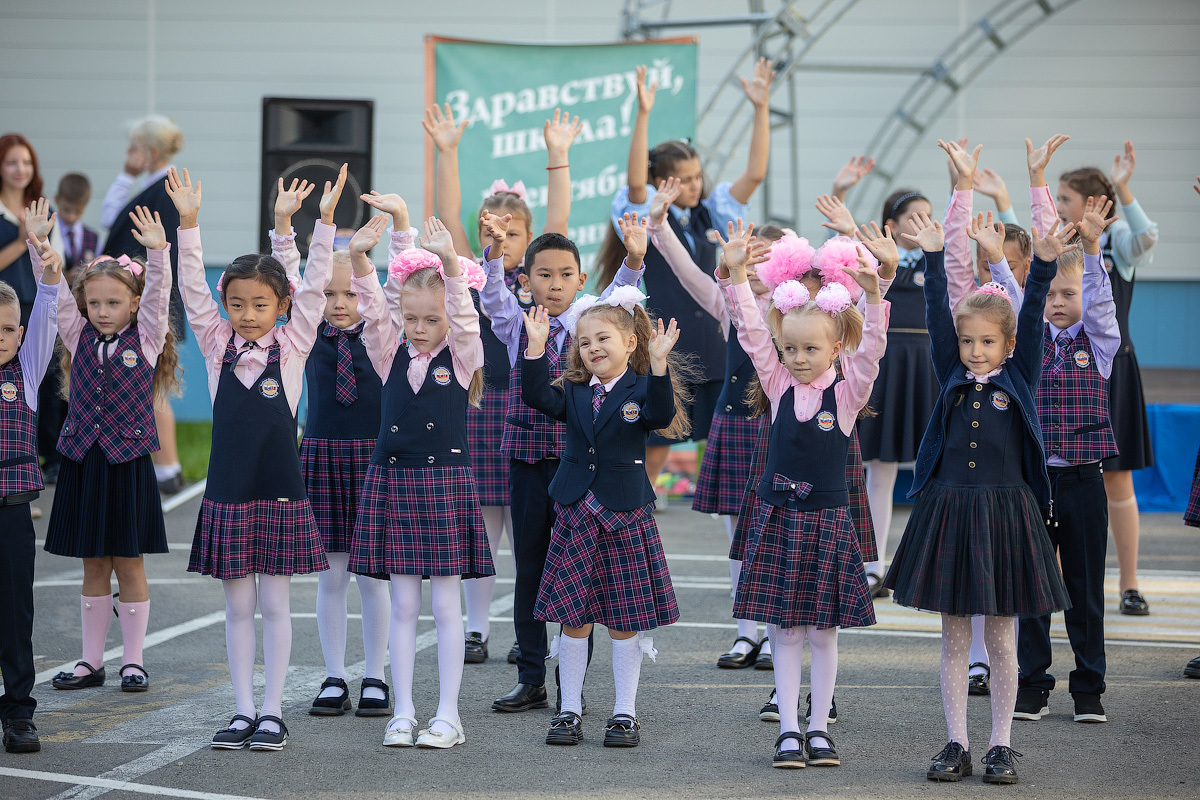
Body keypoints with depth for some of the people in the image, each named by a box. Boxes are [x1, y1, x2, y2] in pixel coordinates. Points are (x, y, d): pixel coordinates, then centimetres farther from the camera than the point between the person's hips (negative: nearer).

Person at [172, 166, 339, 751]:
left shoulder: (292, 346, 0)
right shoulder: (217, 345, 3)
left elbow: (314, 286, -8)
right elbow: (193, 289, -4)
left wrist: (324, 221, -17)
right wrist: (188, 223, -13)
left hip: (280, 492, -2)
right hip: (227, 493, 2)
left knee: (274, 603, 3)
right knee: (238, 604, 6)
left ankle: (272, 711, 8)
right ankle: (244, 711, 12)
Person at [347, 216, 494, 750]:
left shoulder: (461, 357, 0)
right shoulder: (391, 356, 6)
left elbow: (464, 316, -17)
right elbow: (372, 312, -8)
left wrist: (449, 262, -34)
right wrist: (359, 259, -25)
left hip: (445, 482, -2)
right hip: (393, 481, 3)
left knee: (446, 605, 1)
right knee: (402, 605, 5)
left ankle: (448, 716, 6)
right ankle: (402, 714, 10)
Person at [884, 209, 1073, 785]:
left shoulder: (1020, 379, 3)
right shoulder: (953, 378, 6)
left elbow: (1031, 320, -7)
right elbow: (938, 316, 0)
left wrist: (1043, 265, -18)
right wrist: (933, 258, -8)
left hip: (1004, 514, -2)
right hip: (948, 511, 2)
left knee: (1001, 638, 4)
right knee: (954, 637, 5)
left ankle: (1001, 747, 12)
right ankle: (957, 745, 11)